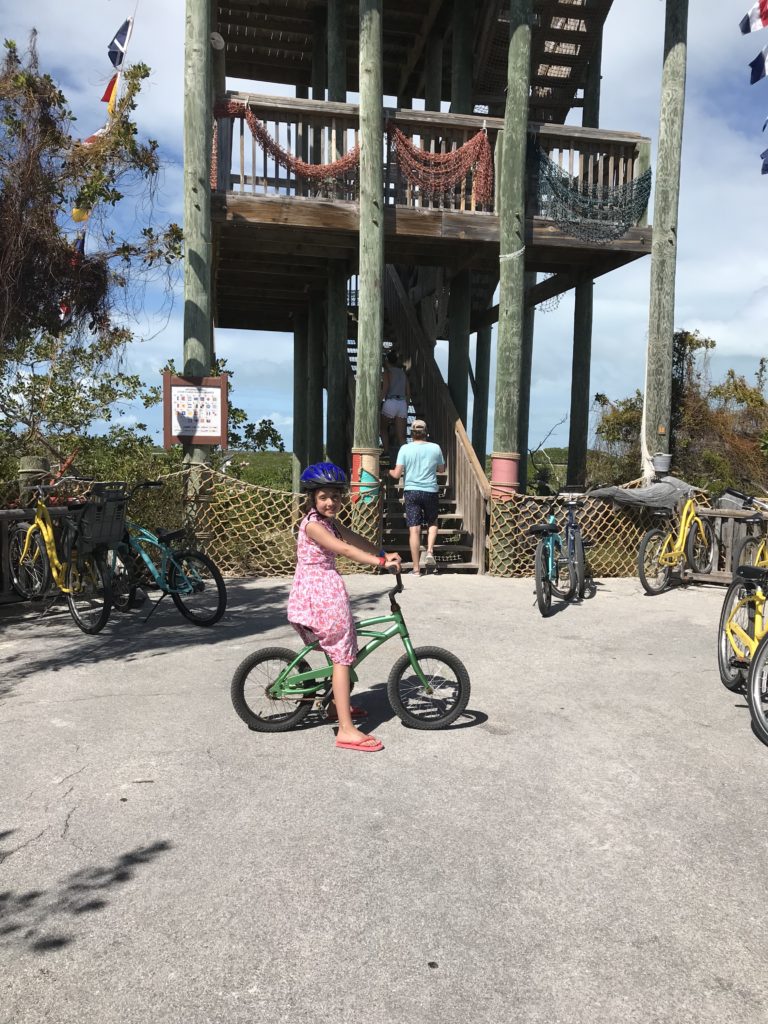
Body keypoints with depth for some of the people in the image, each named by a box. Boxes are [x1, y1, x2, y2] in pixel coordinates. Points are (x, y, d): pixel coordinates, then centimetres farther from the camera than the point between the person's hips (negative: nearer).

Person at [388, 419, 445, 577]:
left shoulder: (405, 449, -5)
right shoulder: (435, 448, 0)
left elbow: (397, 474, -6)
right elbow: (441, 469, 13)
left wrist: (389, 471, 16)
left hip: (411, 491, -1)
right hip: (430, 491, 1)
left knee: (414, 529, 1)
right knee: (432, 522, 24)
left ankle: (416, 568, 3)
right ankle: (430, 551, 2)